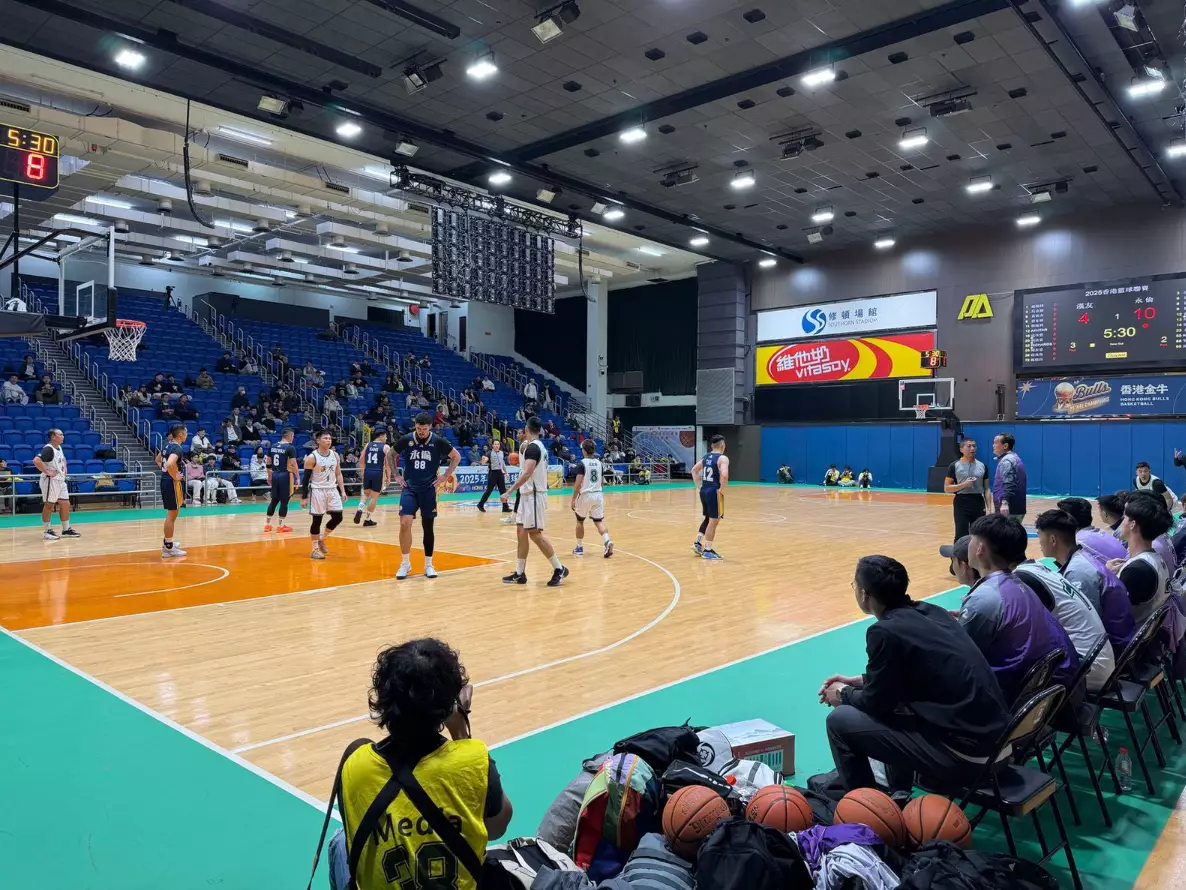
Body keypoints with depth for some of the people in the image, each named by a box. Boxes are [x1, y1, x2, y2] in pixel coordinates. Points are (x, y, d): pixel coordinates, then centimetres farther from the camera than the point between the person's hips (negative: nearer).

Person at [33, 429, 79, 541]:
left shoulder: (59, 448, 10)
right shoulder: (48, 449, -18)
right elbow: (36, 461, -33)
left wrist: (64, 469, 17)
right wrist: (47, 472, -25)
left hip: (60, 480, 9)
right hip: (50, 481, -9)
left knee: (65, 504, 9)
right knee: (49, 506, 0)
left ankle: (66, 530, 17)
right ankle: (48, 531, 8)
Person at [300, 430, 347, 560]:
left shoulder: (335, 455, 4)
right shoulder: (312, 458, -12)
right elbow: (306, 478, -9)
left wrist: (342, 491, 5)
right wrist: (304, 497, -11)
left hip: (332, 490, 5)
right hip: (317, 491, -5)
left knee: (338, 517, 3)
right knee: (317, 520, 0)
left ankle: (321, 539, 26)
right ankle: (315, 550, 11)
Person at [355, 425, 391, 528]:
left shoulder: (368, 445, 10)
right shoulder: (386, 447, -2)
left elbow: (361, 460, 11)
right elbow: (388, 463, -6)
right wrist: (388, 477, 2)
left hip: (367, 472, 4)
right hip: (378, 473, -4)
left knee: (366, 494, 22)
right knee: (374, 497, 7)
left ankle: (359, 509, -4)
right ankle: (368, 520, 10)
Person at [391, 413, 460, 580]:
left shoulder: (438, 441, -8)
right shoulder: (406, 439, -6)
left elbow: (456, 457, 5)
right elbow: (391, 455, 12)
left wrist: (446, 475, -2)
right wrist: (396, 475, 4)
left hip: (428, 489, 0)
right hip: (409, 488, 0)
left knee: (428, 526, 5)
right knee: (405, 523, -12)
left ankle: (428, 565, 18)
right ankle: (405, 563, 4)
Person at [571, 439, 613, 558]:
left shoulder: (582, 463, -11)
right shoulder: (599, 463, 8)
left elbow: (578, 483, -17)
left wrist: (573, 499, -11)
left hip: (585, 495, -4)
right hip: (598, 495, 4)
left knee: (580, 520, 15)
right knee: (599, 521, 6)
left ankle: (579, 547, 23)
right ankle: (607, 541, -20)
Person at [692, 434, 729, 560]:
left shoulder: (705, 457, 11)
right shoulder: (722, 458, -13)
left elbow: (694, 470, 21)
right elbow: (724, 475, -29)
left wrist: (699, 486, 18)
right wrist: (722, 490, -16)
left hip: (704, 491, 8)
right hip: (714, 492, -8)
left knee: (708, 519, 23)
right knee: (713, 521, 2)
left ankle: (698, 544, 22)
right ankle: (707, 551, 6)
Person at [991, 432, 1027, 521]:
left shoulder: (1006, 461, -14)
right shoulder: (1014, 458, 19)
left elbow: (1008, 484, -28)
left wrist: (1004, 502, -41)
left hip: (1009, 510, -11)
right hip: (1016, 509, 11)